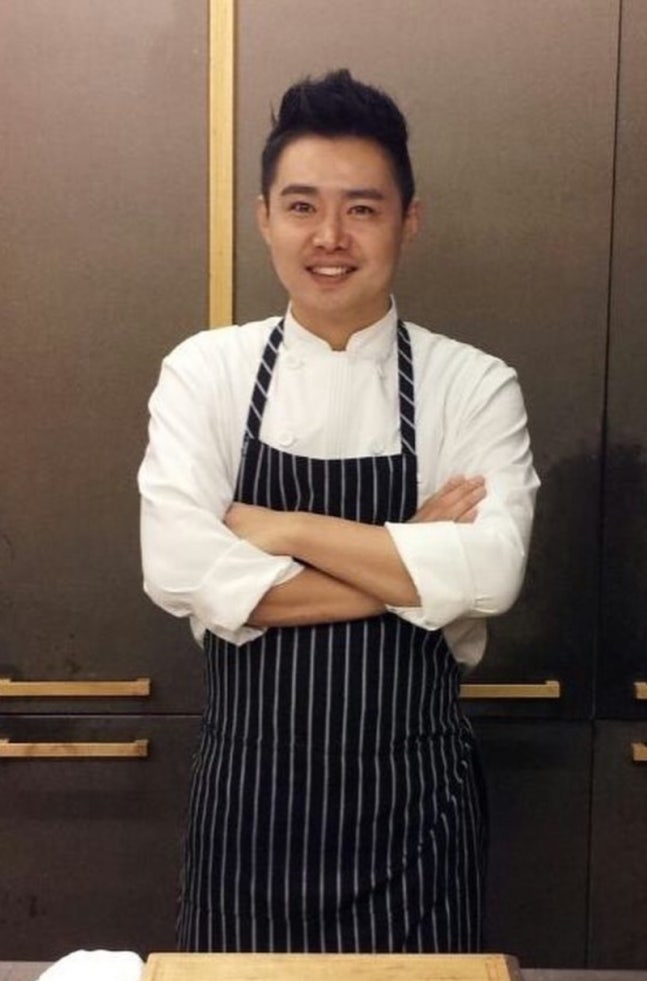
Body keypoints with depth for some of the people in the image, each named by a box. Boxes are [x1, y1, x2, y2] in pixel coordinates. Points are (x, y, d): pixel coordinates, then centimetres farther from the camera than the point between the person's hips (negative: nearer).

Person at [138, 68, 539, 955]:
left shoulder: (474, 385, -5)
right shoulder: (204, 371, -3)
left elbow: (490, 573, -19)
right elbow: (179, 571, -16)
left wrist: (281, 527, -17)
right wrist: (412, 563, -16)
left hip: (409, 799, 0)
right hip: (247, 796, 1)